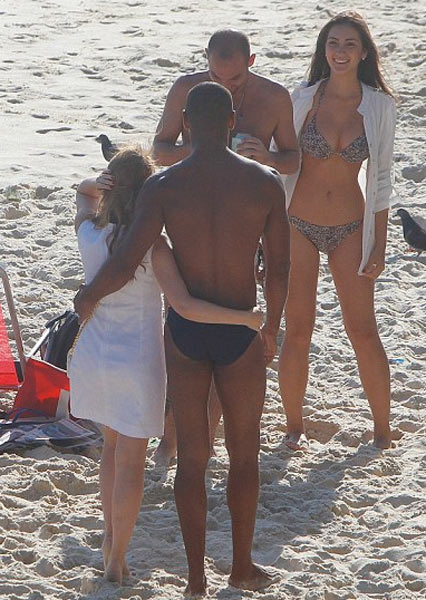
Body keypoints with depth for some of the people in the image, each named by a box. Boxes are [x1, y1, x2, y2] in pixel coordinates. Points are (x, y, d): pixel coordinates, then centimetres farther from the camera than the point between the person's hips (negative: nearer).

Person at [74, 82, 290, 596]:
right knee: (244, 454, 18)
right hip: (240, 338, 0)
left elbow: (123, 267, -21)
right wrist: (272, 328, 13)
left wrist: (87, 297, 0)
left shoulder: (161, 187, -13)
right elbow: (279, 271, -4)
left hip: (184, 334, 0)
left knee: (191, 457, 14)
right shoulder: (265, 183, -11)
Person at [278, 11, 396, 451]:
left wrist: (379, 245, 1)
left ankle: (382, 428, 14)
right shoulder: (302, 99, -5)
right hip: (298, 226, 0)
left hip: (351, 228, 0)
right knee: (297, 332, 3)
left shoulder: (379, 106, -2)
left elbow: (380, 179, 3)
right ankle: (294, 425, 17)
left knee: (363, 332, 2)